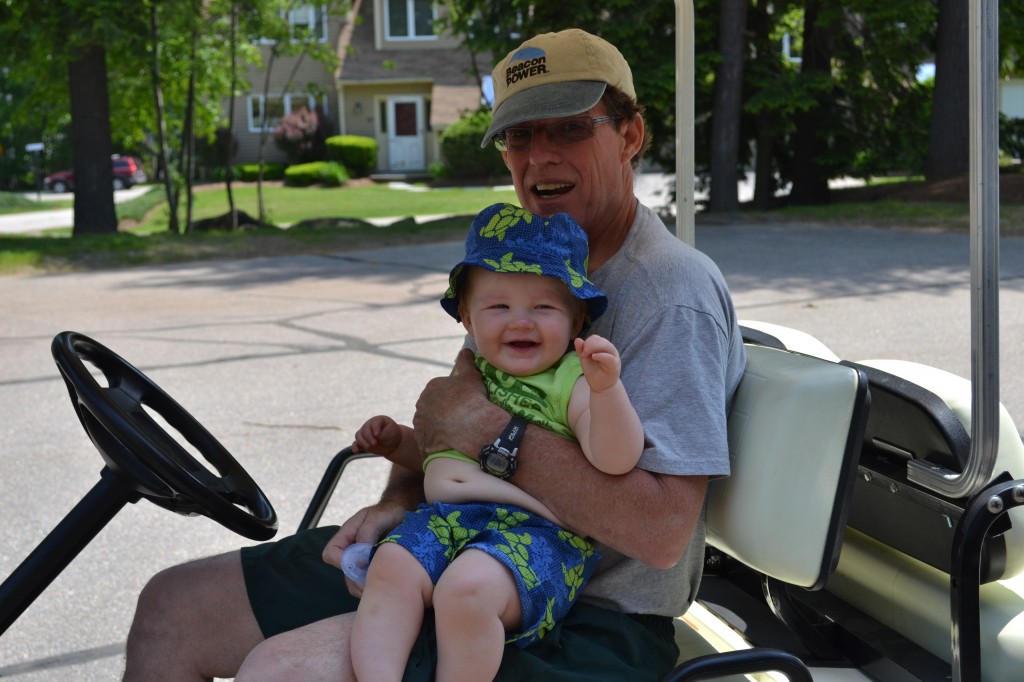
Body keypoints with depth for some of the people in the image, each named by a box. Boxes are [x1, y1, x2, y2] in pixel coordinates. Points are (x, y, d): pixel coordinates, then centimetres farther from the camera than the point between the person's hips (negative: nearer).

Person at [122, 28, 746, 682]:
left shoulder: (672, 290, -17)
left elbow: (661, 530, -27)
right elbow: (448, 412, 15)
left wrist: (492, 430, -24)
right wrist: (400, 499, -7)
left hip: (590, 626, -9)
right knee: (171, 608, 7)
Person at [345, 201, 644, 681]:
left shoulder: (572, 383, 2)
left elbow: (614, 459, -14)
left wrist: (605, 387, -28)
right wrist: (395, 442, 20)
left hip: (536, 532, -6)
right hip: (444, 518, 6)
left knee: (468, 586, -34)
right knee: (392, 567, -24)